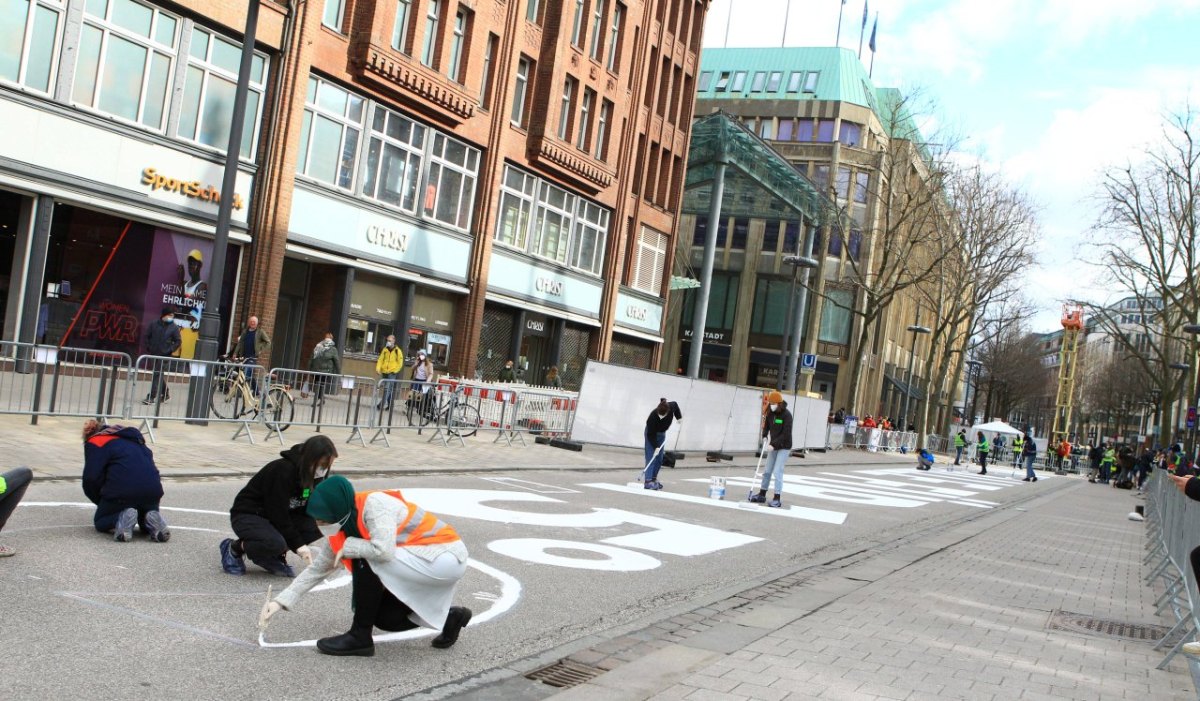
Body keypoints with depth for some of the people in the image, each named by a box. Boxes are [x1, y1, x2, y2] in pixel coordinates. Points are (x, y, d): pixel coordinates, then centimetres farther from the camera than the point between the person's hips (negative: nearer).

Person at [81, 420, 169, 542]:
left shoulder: (95, 442, 12)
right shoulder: (134, 439, 32)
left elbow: (91, 478, -2)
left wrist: (100, 501, 13)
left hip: (122, 491, -5)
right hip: (153, 490, 5)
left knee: (100, 522, 22)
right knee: (146, 525, 31)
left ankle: (122, 519, -11)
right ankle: (153, 520, -5)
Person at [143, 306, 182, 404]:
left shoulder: (174, 328, -3)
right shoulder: (154, 325, 4)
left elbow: (178, 341, -2)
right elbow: (147, 336, 12)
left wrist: (170, 350, -12)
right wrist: (148, 347, 2)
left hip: (164, 356, -4)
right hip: (153, 354, 4)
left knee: (157, 375, -9)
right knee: (159, 375, 15)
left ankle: (151, 397, -6)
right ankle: (165, 394, 31)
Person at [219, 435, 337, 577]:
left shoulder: (314, 476, -6)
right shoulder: (283, 470, -29)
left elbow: (305, 512, -2)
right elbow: (277, 512, -28)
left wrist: (316, 543, -17)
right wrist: (298, 544, -26)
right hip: (248, 515, -7)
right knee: (276, 544, -34)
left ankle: (273, 557, 3)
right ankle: (234, 548, -7)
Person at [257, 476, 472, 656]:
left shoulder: (375, 504, -25)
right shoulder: (340, 529, 1)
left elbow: (383, 551, -37)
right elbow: (316, 570, 8)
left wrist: (348, 547, -19)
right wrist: (280, 602, 2)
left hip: (447, 557, -9)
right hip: (422, 561, 9)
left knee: (366, 560, -22)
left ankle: (360, 637, -7)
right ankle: (450, 616, 18)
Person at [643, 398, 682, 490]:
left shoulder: (671, 406, -26)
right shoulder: (653, 416, -37)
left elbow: (675, 405, 2)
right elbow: (651, 434, -30)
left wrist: (679, 417, 1)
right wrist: (656, 447, -34)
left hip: (662, 434, 5)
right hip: (651, 434, -5)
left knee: (659, 459, 2)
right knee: (651, 457, -15)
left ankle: (653, 478, 8)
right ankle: (648, 481, -21)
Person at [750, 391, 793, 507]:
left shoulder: (786, 415, -18)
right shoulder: (771, 413, 1)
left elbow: (786, 434, -23)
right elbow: (766, 425, 16)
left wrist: (774, 444, -26)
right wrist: (765, 436, -3)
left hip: (784, 447, -7)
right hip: (774, 446, 7)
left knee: (777, 472, -12)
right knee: (767, 471, 11)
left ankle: (777, 499, -9)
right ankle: (762, 495, 22)